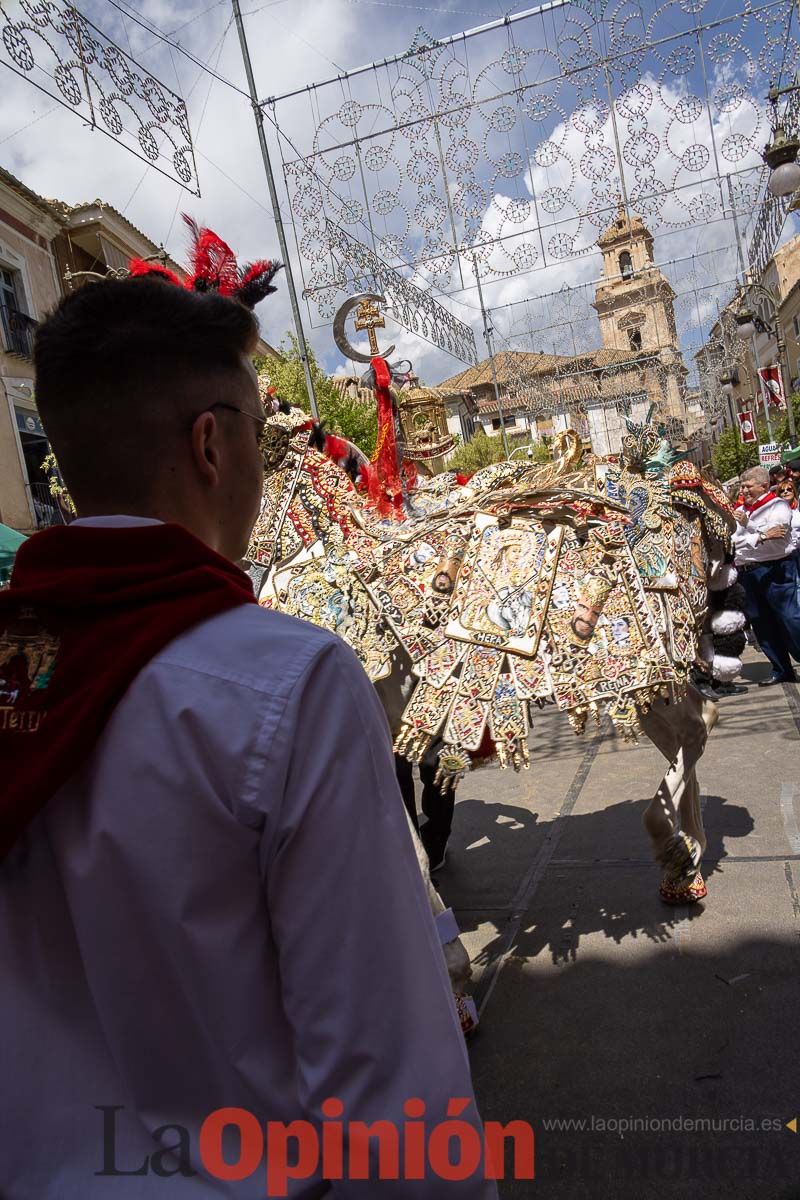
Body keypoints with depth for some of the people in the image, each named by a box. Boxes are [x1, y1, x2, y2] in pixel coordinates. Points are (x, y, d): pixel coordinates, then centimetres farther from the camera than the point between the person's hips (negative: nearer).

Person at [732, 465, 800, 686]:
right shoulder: (740, 511, 15)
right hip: (748, 574, 7)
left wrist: (748, 526, -10)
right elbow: (732, 541, 5)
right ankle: (781, 670, 20)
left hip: (775, 571, -7)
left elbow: (775, 541, -16)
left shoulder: (778, 506, -3)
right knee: (762, 625, 9)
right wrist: (760, 537, -7)